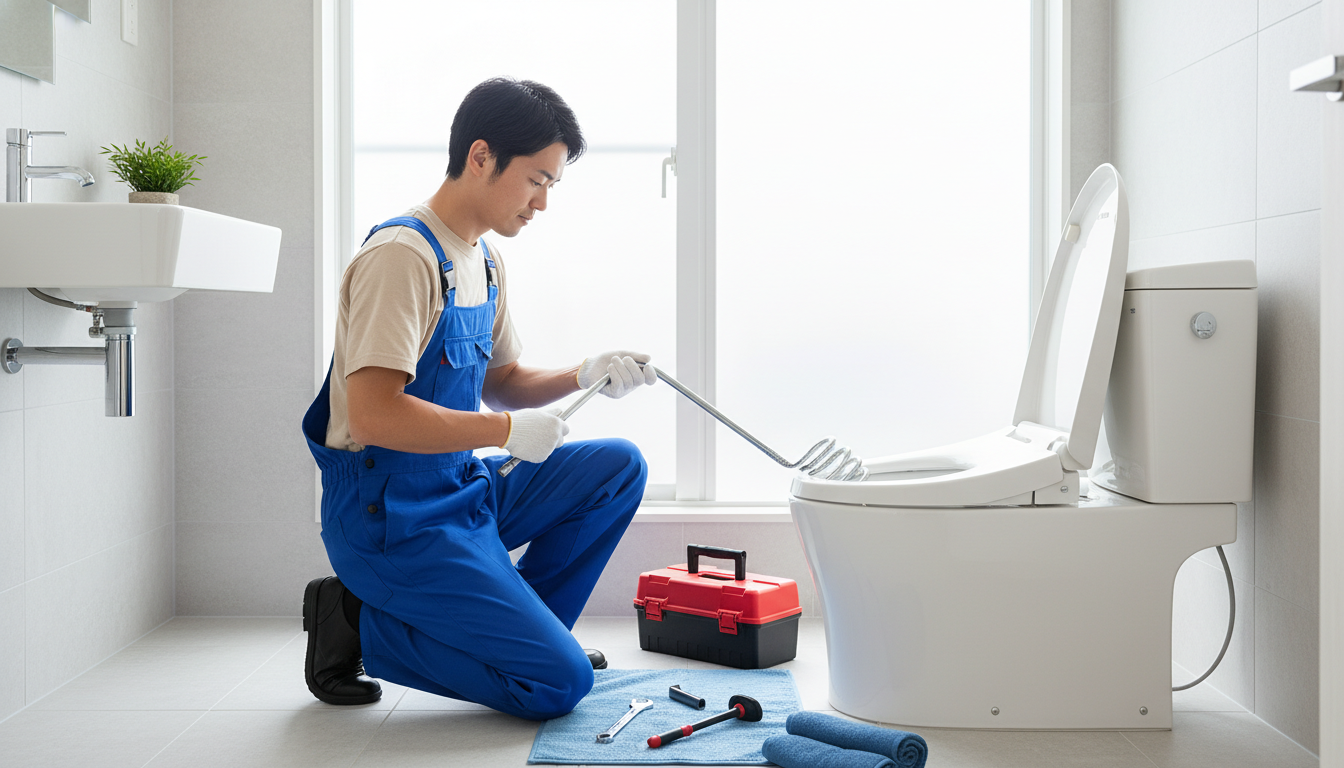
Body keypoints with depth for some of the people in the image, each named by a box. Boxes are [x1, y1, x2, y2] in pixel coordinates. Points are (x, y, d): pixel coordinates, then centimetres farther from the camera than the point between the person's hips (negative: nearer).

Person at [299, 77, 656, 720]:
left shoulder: (486, 260, 11)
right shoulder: (402, 255, -19)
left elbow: (499, 382, 19)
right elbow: (372, 415, -27)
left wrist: (583, 376, 0)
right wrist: (507, 431, -20)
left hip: (464, 493, 9)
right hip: (389, 515, -9)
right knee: (559, 682, -14)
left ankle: (519, 626, 8)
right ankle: (360, 624, -1)